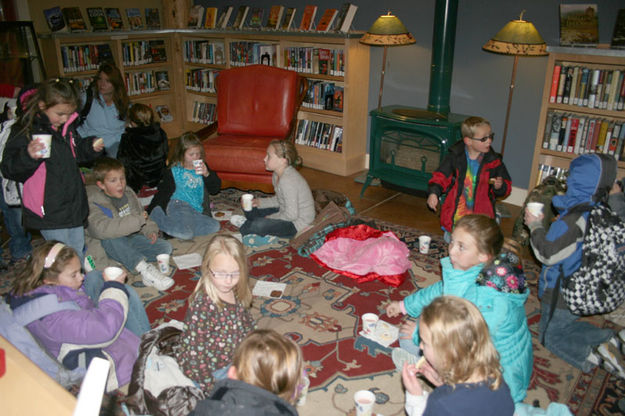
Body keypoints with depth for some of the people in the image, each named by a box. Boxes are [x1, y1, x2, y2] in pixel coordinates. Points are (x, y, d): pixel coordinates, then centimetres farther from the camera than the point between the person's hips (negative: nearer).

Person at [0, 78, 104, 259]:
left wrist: (91, 147, 6)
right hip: (49, 212, -7)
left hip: (74, 206, 7)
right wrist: (28, 156, -34)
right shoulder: (25, 131, -13)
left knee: (79, 255, 18)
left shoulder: (67, 127, 9)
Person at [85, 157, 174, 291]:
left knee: (165, 247, -9)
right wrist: (137, 220, -36)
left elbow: (142, 217, 16)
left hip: (131, 239, 6)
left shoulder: (128, 192, 1)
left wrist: (150, 230, -6)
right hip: (106, 246, -6)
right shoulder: (93, 203, -19)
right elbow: (101, 229, -39)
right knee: (110, 239, -40)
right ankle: (145, 269, -40)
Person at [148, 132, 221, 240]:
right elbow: (162, 194, 9)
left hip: (197, 210, 5)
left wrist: (207, 174, -4)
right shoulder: (174, 172, 7)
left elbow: (215, 189, 14)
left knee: (215, 226, -24)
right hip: (178, 205, -5)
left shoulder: (203, 168, 18)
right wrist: (148, 214, 3)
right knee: (186, 234, -33)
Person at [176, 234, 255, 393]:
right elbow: (195, 351, -23)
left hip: (233, 359, 7)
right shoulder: (202, 304, -27)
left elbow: (248, 326, 10)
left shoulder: (237, 293, -6)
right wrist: (211, 388, -19)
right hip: (206, 368, -7)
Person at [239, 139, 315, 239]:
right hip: (287, 212, 10)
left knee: (258, 225, -25)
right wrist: (260, 202, -2)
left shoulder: (288, 180, -31)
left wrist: (270, 217, -16)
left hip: (297, 223, -10)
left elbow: (292, 214, -30)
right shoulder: (277, 174, -1)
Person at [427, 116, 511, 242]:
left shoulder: (493, 161, -3)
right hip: (456, 213, 0)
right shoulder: (455, 156, -6)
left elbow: (506, 187, 7)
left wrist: (499, 186, -17)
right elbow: (441, 176, -1)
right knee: (450, 240, 7)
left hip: (480, 215, 0)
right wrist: (434, 192, -19)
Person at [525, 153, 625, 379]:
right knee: (565, 326, 27)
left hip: (562, 291, -8)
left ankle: (595, 356, -11)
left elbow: (548, 253, -25)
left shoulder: (576, 217, -31)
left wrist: (535, 225, -11)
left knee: (550, 335, 12)